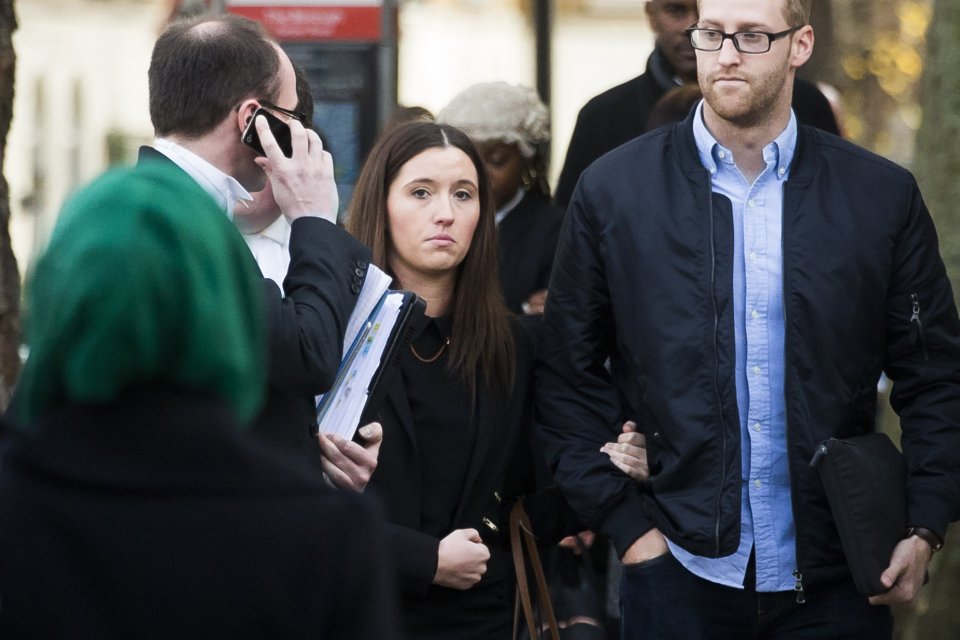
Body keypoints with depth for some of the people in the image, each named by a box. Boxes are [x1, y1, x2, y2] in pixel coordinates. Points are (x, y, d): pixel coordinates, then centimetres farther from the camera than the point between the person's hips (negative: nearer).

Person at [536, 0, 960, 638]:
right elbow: (567, 381, 4)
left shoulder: (883, 195, 2)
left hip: (834, 584, 1)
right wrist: (625, 524, -3)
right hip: (679, 577, 0)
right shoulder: (613, 191, 1)